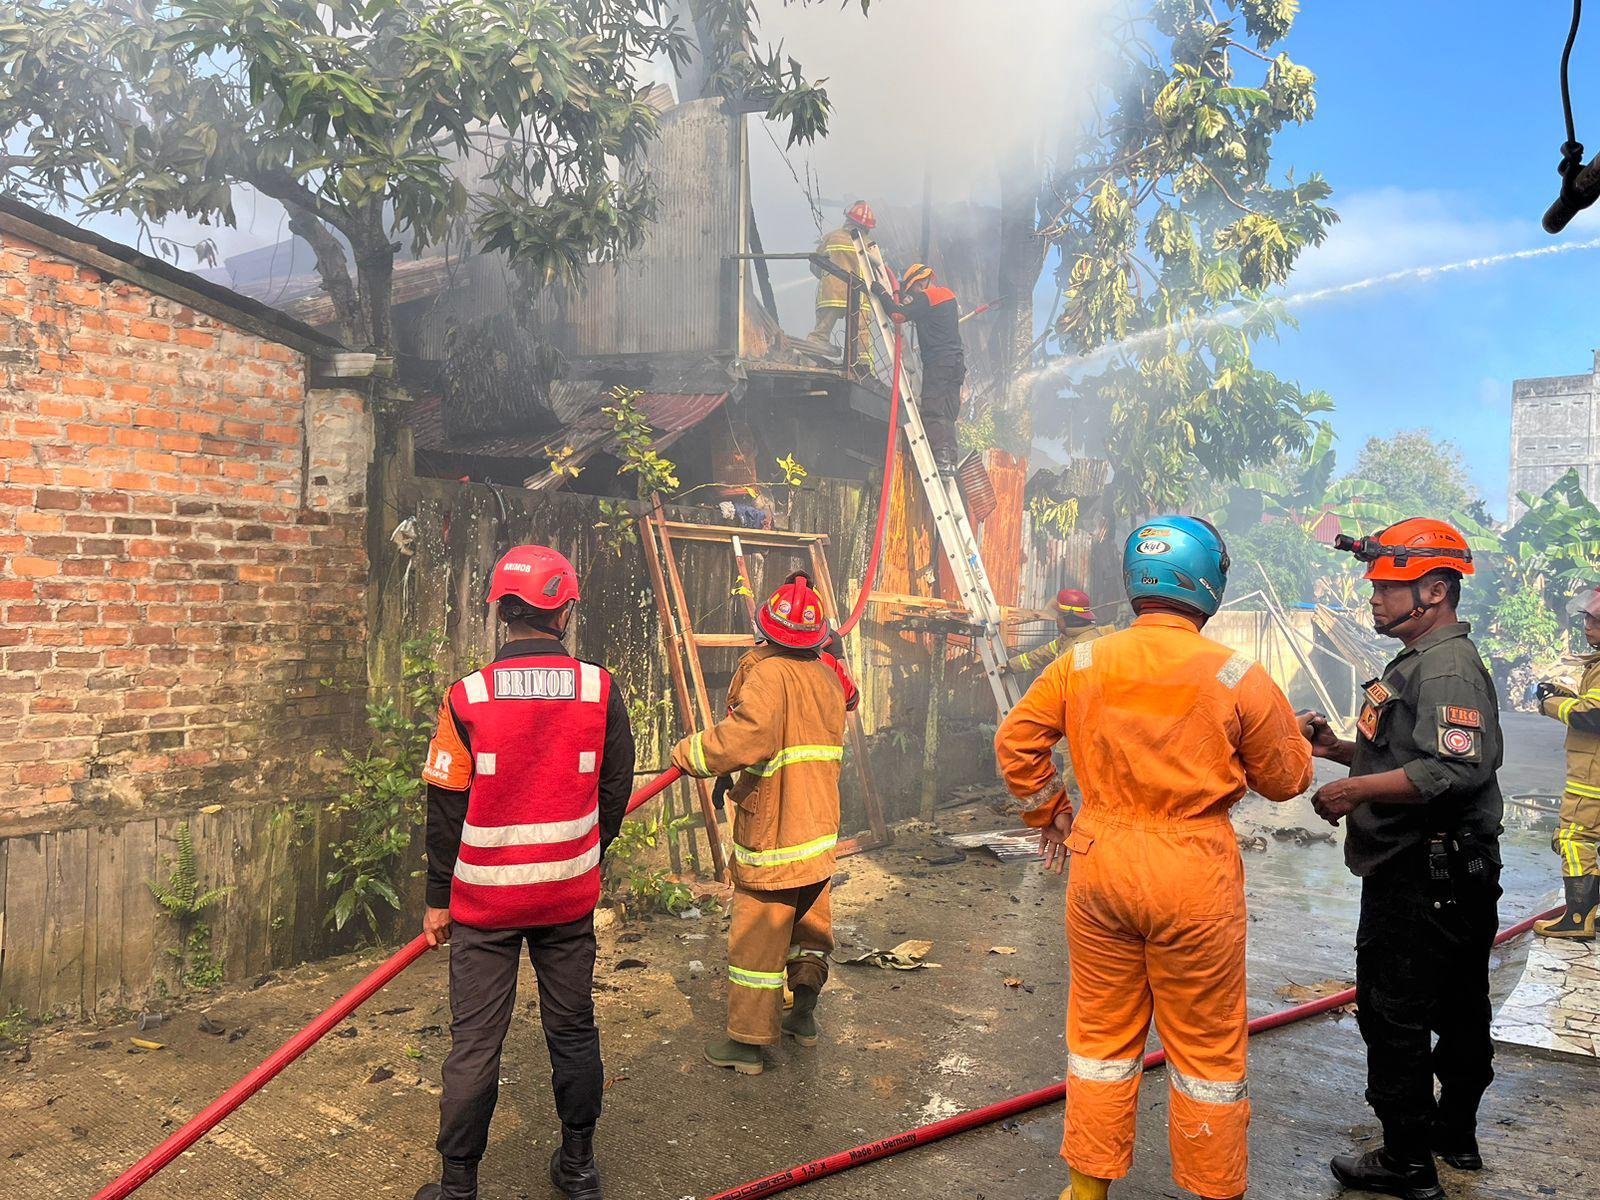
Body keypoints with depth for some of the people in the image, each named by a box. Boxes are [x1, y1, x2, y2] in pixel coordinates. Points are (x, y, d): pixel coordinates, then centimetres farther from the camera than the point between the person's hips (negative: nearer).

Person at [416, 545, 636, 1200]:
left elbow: (446, 808, -5)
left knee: (474, 1043, 8)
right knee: (573, 1031, 15)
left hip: (483, 899, -1)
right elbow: (615, 790, 4)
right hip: (570, 897, 2)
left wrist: (437, 898, 7)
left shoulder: (467, 696, -11)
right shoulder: (600, 689, -7)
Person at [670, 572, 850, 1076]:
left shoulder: (770, 673, -18)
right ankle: (803, 1014, 34)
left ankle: (747, 1041, 12)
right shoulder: (828, 676, 8)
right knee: (809, 922, 22)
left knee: (757, 937, 2)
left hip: (772, 832, -8)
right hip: (819, 827, 8)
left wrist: (690, 753, -18)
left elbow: (745, 738, -31)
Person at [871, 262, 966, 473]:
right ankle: (950, 460, 6)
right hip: (956, 362, 9)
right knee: (947, 415, 8)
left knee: (933, 412, -10)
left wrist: (882, 293, 0)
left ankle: (941, 458, -18)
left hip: (938, 363, -9)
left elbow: (899, 314, -13)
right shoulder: (949, 296, 20)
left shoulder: (927, 298, -7)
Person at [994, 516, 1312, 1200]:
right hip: (1195, 874, -3)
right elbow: (1288, 779, -1)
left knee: (1101, 1032, 18)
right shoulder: (1237, 677, -11)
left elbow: (1017, 741, 4)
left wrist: (1048, 814, 16)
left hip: (1098, 863, 3)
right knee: (1207, 1044, 14)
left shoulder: (1081, 664, -3)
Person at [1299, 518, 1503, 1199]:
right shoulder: (1423, 662, 15)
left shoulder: (1448, 668, -19)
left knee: (1393, 1015, -1)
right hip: (1453, 877, 11)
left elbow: (1455, 769, -31)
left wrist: (1356, 791, -25)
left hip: (1423, 880, -11)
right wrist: (1339, 749, 10)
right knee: (1457, 1009, 21)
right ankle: (1455, 1134, 37)